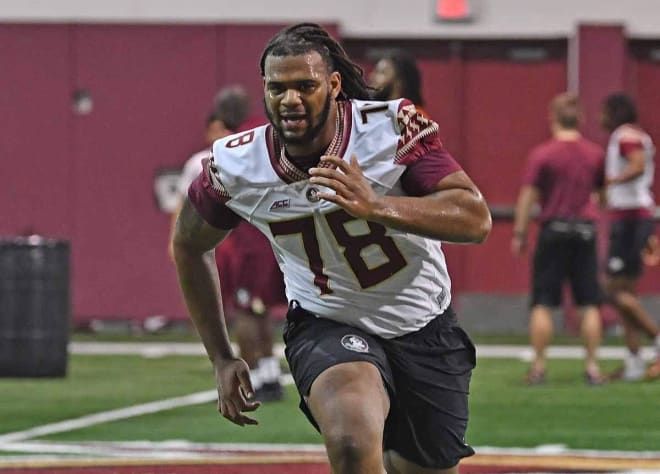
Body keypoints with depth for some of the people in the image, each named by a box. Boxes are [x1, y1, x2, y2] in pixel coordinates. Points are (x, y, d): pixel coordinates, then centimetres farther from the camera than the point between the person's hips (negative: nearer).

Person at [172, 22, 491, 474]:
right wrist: (222, 359, 8)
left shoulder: (393, 128, -20)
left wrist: (376, 207, -42)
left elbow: (476, 219, -27)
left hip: (424, 329, 1)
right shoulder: (236, 166, -13)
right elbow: (190, 246, 7)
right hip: (326, 327, -1)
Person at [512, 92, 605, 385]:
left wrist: (519, 234, -2)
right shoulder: (595, 154, 5)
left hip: (553, 230, -3)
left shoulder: (541, 154, -6)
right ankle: (592, 367, 2)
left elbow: (527, 197, -7)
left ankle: (538, 367, -3)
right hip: (585, 230, 3)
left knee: (542, 303, 0)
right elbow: (602, 190, 15)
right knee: (589, 304, 5)